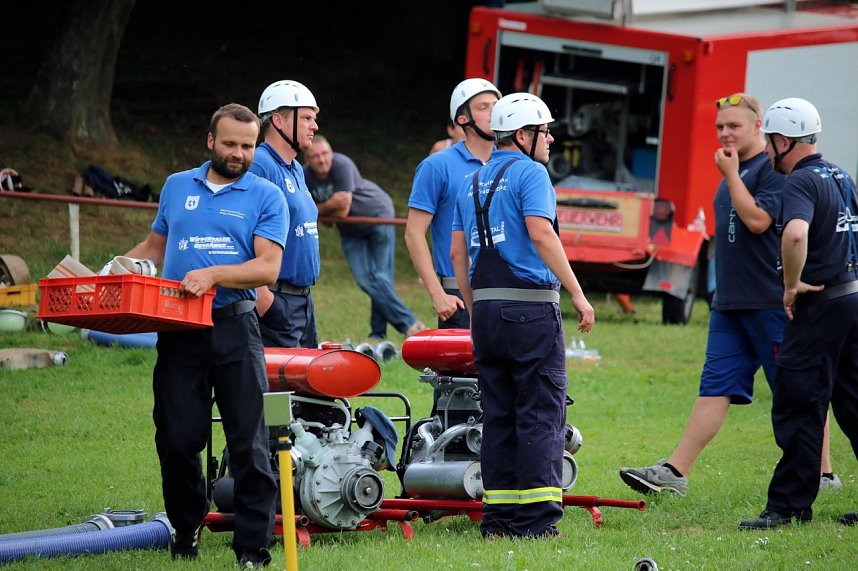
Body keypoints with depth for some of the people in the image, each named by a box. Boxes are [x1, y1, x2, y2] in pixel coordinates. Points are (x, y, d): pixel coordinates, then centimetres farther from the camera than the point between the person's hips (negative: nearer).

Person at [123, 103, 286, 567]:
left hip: (235, 328, -3)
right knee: (177, 438, 5)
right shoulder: (177, 186, 15)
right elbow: (154, 247, 24)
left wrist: (212, 275, -20)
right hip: (179, 331, 3)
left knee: (249, 443, -5)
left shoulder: (266, 197, 3)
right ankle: (185, 531, 24)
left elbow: (267, 267, -7)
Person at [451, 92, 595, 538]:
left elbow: (458, 253, 16)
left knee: (497, 414, 9)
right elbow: (541, 234, -17)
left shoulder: (474, 182, 17)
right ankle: (536, 518, -9)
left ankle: (498, 516, 9)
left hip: (485, 306, 7)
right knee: (541, 413, -5)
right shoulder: (529, 173, -6)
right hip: (530, 307, -7)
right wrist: (578, 294, -16)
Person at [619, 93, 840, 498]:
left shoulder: (773, 169, -10)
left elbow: (757, 220, -23)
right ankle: (675, 472, -1)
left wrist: (731, 174, -15)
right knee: (715, 388, 4)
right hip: (729, 304, 8)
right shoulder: (735, 171, 17)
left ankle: (822, 474, 10)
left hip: (770, 303, -8)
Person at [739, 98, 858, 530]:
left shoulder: (801, 182, -14)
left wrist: (792, 285, -21)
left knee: (797, 408, -5)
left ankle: (789, 505, -3)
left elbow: (796, 234, -34)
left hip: (819, 305, -9)